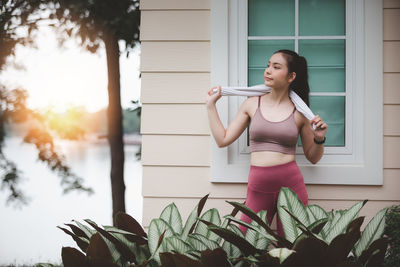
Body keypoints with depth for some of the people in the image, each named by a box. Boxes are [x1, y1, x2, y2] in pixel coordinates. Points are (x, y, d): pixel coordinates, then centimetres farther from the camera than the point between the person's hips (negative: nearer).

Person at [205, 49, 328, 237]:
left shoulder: (299, 112, 3)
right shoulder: (252, 104, 7)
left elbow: (313, 158, 12)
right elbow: (223, 140, 9)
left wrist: (319, 139, -7)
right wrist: (211, 104, 11)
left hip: (291, 185, -1)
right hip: (258, 187, 1)